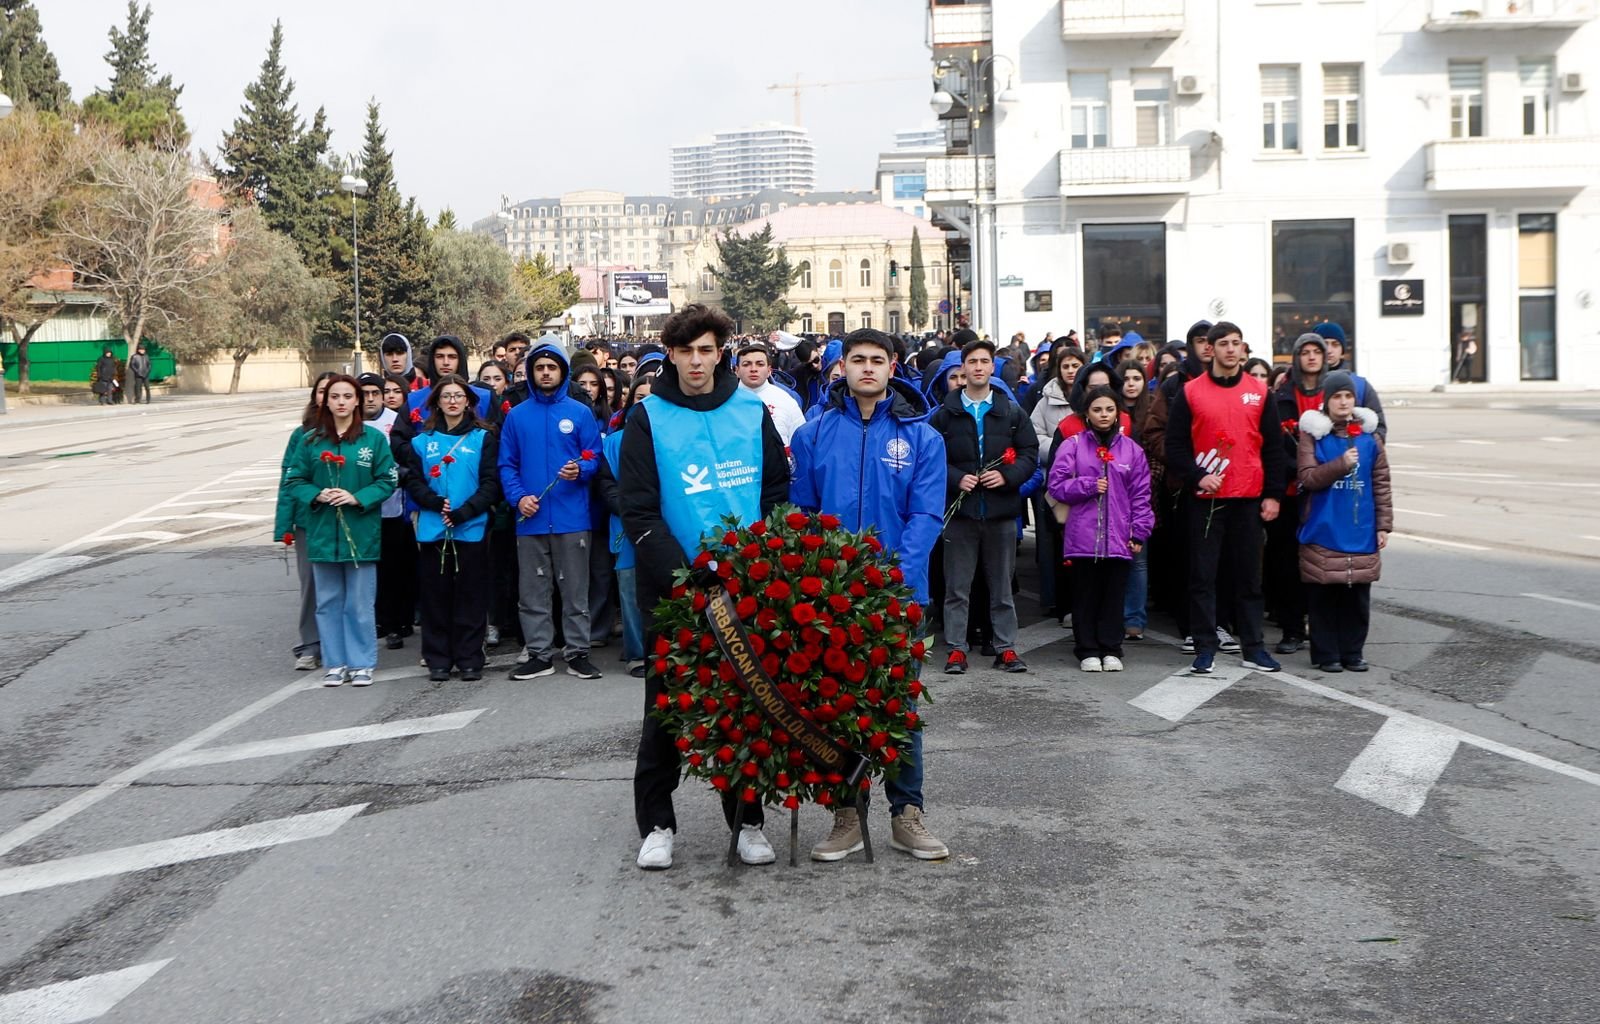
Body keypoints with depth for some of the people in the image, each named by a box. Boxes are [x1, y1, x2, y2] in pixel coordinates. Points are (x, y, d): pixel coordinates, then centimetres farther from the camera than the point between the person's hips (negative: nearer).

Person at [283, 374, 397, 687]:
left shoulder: (374, 438, -1)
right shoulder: (310, 440, 5)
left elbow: (387, 481, -1)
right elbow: (295, 481, 7)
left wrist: (357, 498, -14)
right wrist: (317, 495, -12)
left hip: (361, 533, -2)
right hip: (322, 533, 2)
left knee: (360, 603, 1)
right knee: (328, 601, 8)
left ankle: (361, 663, 12)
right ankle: (335, 663, 18)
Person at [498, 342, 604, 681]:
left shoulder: (581, 413, 3)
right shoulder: (516, 416, 8)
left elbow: (595, 458, 3)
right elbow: (507, 464, 8)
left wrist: (580, 470, -18)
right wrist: (518, 497, -8)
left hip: (571, 517, -2)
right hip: (530, 519, 2)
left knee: (575, 590, 3)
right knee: (532, 592, 6)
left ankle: (578, 653, 10)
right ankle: (540, 654, 14)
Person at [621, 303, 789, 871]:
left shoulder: (752, 411, 4)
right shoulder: (648, 419, -3)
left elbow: (779, 490, 9)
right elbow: (638, 512, -9)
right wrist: (684, 577, -19)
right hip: (673, 589, -2)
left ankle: (748, 819, 21)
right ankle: (656, 824, 17)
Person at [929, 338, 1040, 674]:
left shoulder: (1012, 412, 8)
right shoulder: (946, 413, 5)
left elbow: (1030, 453, 5)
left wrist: (1007, 476, -11)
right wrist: (956, 479, -14)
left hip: (1001, 508, 1)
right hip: (960, 509, -1)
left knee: (1002, 586, 8)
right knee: (957, 586, 3)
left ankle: (1006, 648, 14)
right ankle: (956, 649, 9)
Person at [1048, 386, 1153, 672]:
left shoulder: (1131, 449, 8)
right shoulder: (1073, 445, 2)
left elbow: (1141, 494, 8)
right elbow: (1056, 485, 0)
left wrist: (1139, 531, 2)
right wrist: (1089, 487, -10)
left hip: (1118, 537, 2)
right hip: (1083, 535, -1)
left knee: (1115, 594, 5)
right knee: (1085, 595, 4)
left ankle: (1111, 650, 15)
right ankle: (1088, 650, 12)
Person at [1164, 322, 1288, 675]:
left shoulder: (1259, 392, 7)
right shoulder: (1190, 392, 0)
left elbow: (1272, 446, 8)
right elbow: (1175, 445, 0)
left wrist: (1272, 494, 2)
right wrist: (1197, 477, -13)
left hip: (1249, 499, 2)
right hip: (1206, 498, -2)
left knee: (1249, 574, 7)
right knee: (1203, 574, 0)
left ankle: (1252, 647, 15)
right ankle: (1205, 648, 8)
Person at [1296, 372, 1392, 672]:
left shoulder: (1369, 437, 9)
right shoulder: (1312, 435, 0)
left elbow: (1381, 484, 10)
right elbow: (1308, 477, -9)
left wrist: (1383, 525, 5)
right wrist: (1341, 464, -21)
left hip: (1361, 534, 3)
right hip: (1323, 532, -3)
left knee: (1358, 596, 5)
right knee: (1324, 596, 0)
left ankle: (1353, 652, 16)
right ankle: (1326, 654, 9)